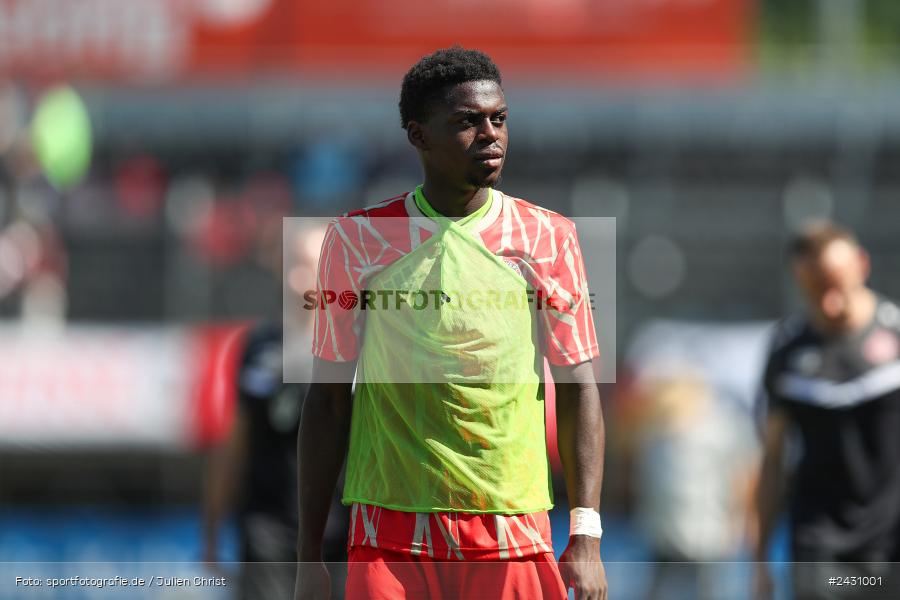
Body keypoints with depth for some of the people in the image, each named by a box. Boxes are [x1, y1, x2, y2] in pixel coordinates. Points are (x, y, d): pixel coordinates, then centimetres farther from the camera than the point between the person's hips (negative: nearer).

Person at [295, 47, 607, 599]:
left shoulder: (547, 238, 6)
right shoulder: (360, 238, 5)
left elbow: (579, 388, 6)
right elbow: (329, 396, 7)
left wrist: (586, 538, -4)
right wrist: (309, 555, 3)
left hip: (515, 534, 1)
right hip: (391, 536, -1)